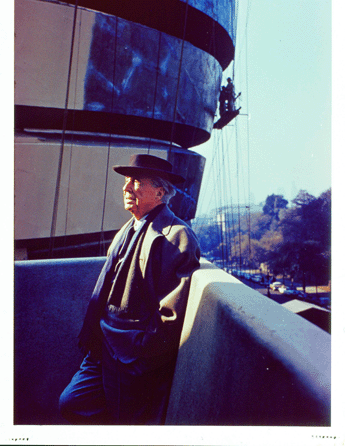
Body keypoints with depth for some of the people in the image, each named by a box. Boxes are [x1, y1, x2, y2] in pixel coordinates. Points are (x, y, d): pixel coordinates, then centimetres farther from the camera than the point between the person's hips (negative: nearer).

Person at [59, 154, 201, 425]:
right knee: (70, 404, 6)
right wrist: (91, 339, 8)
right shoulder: (126, 232, 11)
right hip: (105, 349, 8)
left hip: (138, 360, -7)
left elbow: (172, 316, -17)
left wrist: (139, 353, -14)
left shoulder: (176, 236, -15)